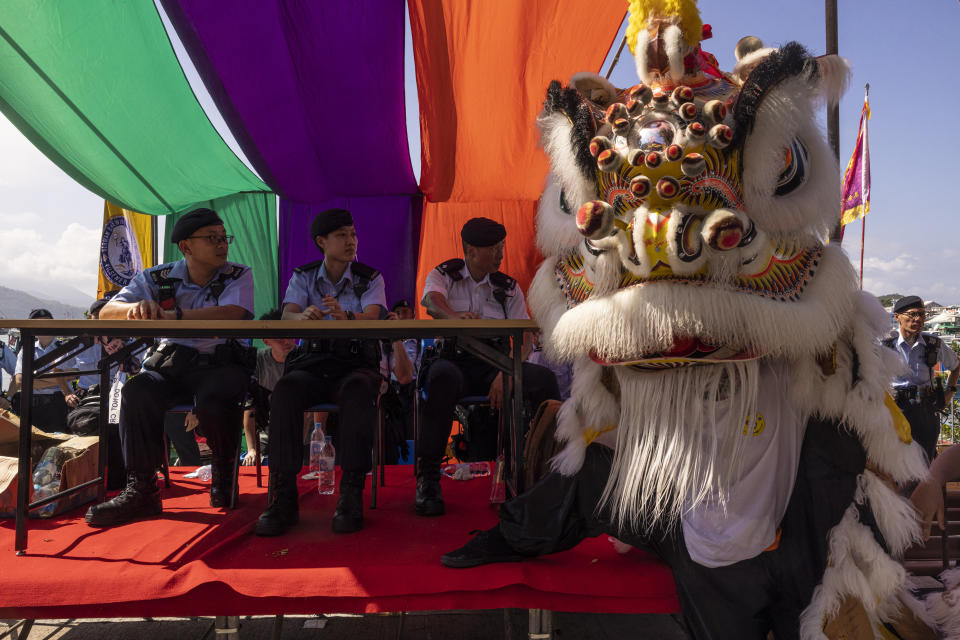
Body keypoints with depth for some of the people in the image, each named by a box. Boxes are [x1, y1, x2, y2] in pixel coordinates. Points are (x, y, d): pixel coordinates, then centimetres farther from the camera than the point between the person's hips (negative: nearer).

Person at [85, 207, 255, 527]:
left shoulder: (238, 276, -1)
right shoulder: (157, 278, 7)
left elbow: (231, 315, -22)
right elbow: (107, 312, -1)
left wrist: (169, 315, -27)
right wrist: (138, 307, -27)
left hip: (221, 363, -3)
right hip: (171, 361, 3)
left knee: (212, 400, -34)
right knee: (137, 391, -27)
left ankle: (224, 475, -4)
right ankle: (141, 489, -16)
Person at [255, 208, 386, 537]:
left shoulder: (370, 278, 7)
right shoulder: (303, 277, 11)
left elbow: (372, 317, -13)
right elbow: (287, 315, -7)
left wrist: (346, 317, -37)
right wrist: (303, 317, -33)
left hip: (356, 364, -1)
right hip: (312, 362, 1)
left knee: (359, 391, -37)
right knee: (285, 390, -32)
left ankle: (351, 495, -34)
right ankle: (283, 497, -30)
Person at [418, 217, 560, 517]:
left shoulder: (508, 287, 12)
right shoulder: (443, 275, 7)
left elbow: (524, 340, 3)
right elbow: (432, 301, -18)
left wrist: (506, 374, -17)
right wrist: (456, 315, -42)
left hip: (495, 363, 3)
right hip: (454, 359, -2)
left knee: (543, 377, -25)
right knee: (442, 375, -38)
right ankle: (427, 479, -31)